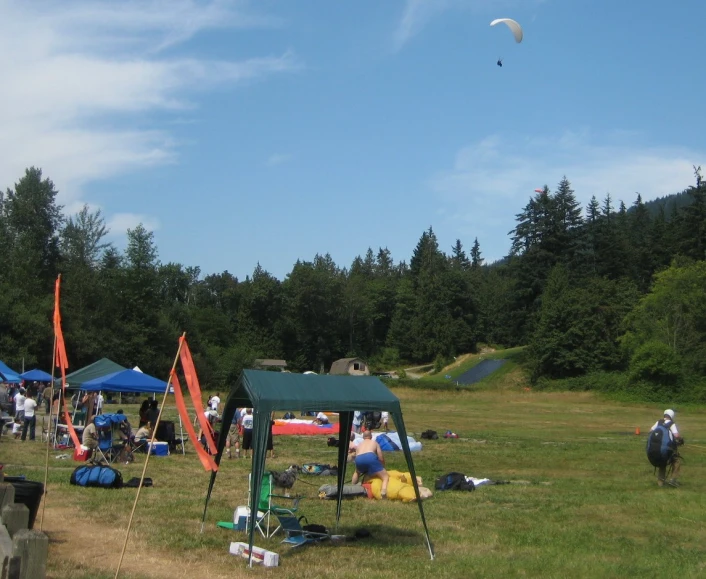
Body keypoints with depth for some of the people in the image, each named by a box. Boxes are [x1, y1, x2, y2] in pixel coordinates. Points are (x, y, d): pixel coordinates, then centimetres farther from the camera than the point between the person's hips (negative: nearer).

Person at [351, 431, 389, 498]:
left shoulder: (359, 445, 37)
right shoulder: (374, 443, 29)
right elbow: (381, 458, 19)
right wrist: (382, 468, 34)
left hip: (359, 459, 4)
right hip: (370, 457, -4)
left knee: (357, 472, 41)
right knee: (386, 477, -2)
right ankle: (383, 491, -30)